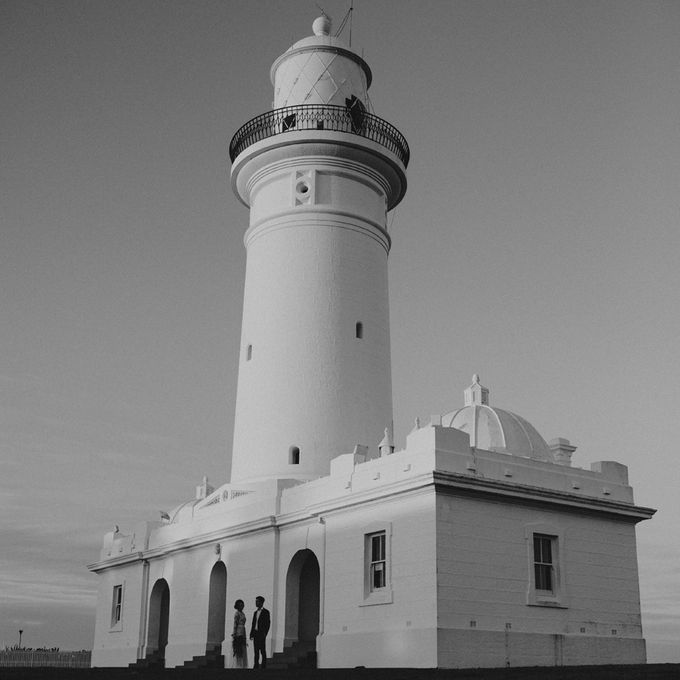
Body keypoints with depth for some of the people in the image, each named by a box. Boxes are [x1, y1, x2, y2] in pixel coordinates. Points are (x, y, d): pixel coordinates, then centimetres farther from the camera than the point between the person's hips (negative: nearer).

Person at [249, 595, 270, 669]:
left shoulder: (266, 612, -5)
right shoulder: (256, 612, 15)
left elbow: (268, 624, -8)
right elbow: (253, 623, 17)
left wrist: (264, 634, -14)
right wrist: (251, 634, 10)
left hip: (261, 634, -6)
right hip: (255, 633, 6)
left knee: (262, 651, -3)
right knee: (256, 651, 7)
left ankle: (263, 665, 2)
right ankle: (256, 665, 11)